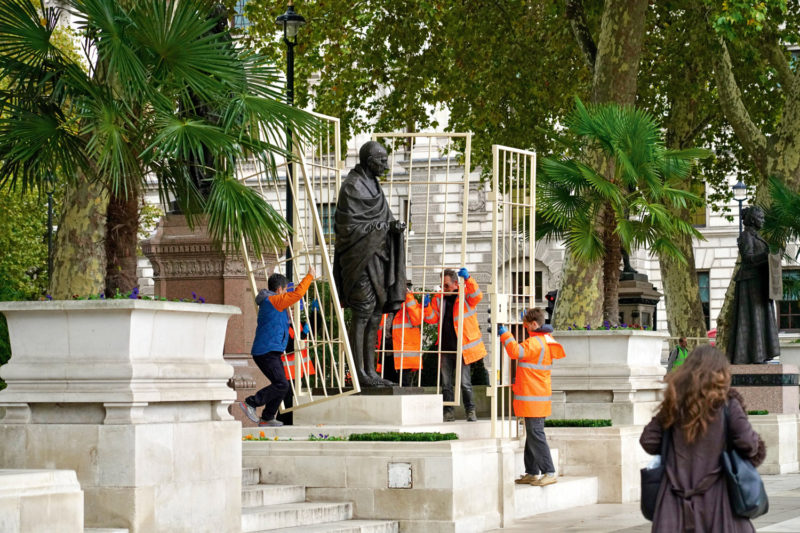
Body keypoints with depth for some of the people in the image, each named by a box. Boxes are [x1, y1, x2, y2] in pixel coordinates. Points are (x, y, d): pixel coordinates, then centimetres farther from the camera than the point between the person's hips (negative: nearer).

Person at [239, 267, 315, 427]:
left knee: (281, 385, 10)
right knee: (281, 384, -16)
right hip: (266, 352, -11)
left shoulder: (271, 302, 20)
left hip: (271, 352, 11)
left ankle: (267, 418, 13)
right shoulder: (274, 300, -10)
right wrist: (310, 276, -5)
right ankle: (250, 403, -14)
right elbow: (297, 294, -16)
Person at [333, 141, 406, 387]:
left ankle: (370, 371, 10)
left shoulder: (372, 185, 18)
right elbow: (350, 226, -17)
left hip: (376, 256, 9)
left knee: (374, 315, 8)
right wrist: (385, 225, -15)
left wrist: (392, 226, -3)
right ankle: (358, 373, -10)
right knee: (362, 313, -11)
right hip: (360, 258, -9)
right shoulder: (352, 187, -11)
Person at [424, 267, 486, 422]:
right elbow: (432, 319, 7)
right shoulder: (439, 299, 11)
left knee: (465, 383, -3)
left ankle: (470, 411, 10)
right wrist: (427, 306, -11)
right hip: (446, 348, 5)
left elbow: (477, 296, -24)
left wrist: (468, 279, -34)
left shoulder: (466, 296, -3)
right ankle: (448, 412, 14)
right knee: (446, 383, 7)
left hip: (463, 348, -5)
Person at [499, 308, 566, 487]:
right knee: (532, 435, 13)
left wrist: (504, 334, -19)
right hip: (539, 396, 10)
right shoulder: (545, 341, 16)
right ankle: (532, 473, 18)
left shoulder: (535, 342, -17)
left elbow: (516, 351, -29)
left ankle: (549, 472, -9)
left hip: (533, 398, -10)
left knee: (536, 435, -9)